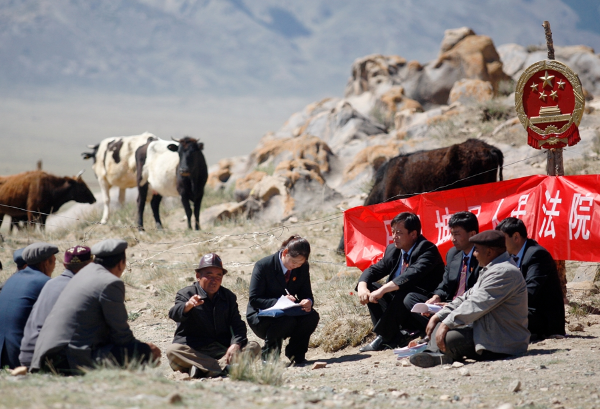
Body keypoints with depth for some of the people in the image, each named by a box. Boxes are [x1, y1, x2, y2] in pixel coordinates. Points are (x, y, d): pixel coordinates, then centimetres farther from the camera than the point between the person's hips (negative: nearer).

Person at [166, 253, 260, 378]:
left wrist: (236, 344, -16)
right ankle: (225, 367, -42)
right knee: (172, 351, -34)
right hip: (193, 351, -3)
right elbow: (174, 314, -20)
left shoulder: (228, 296, 15)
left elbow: (237, 325, 7)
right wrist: (188, 306, -45)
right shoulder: (186, 294, 1)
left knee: (254, 347, -19)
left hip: (223, 349, 4)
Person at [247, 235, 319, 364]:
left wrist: (308, 301, -24)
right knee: (287, 321, -36)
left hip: (289, 313, 5)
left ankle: (296, 354, -3)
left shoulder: (302, 267, -3)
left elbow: (306, 294, 3)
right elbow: (254, 299, -19)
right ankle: (268, 354, -9)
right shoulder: (263, 266, -18)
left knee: (312, 316, -25)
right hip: (261, 316, -5)